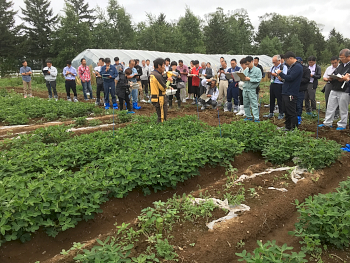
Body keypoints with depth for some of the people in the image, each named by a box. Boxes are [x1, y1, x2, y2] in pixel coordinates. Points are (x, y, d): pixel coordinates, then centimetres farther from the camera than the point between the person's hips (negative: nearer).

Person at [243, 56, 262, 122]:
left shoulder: (257, 70, -4)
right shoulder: (246, 70, 11)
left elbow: (258, 79, -11)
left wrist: (250, 79, -16)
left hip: (252, 90, -6)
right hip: (245, 89, 6)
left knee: (254, 104, -5)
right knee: (246, 104, 11)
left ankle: (256, 118, 0)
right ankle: (249, 116, 23)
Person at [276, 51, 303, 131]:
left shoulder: (297, 67, -14)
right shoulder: (292, 66, 17)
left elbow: (290, 78, -22)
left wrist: (281, 73, -10)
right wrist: (282, 77, 7)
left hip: (291, 94, -10)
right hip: (286, 93, 10)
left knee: (292, 113, -3)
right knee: (286, 112, 16)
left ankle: (294, 129, 5)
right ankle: (287, 127, 27)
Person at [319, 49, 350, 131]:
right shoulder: (340, 65, 14)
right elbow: (334, 74, 20)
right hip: (334, 90, 7)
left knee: (343, 110, 4)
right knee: (330, 107, 10)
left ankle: (342, 125, 16)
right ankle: (327, 123, 19)